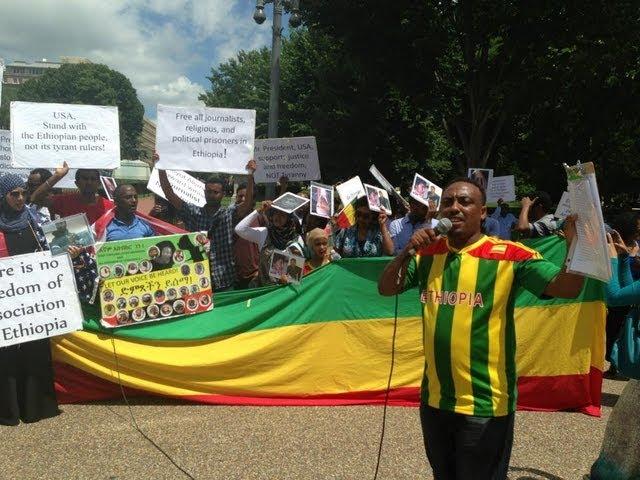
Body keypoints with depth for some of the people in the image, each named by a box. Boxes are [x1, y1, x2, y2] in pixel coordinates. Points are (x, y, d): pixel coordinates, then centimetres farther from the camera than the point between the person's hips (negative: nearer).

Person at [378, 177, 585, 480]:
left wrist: (576, 244, -37)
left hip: (485, 403, -5)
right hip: (434, 398, 5)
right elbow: (385, 289, 5)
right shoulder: (427, 253, 2)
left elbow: (566, 288, -18)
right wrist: (407, 253, -12)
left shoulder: (509, 256, -13)